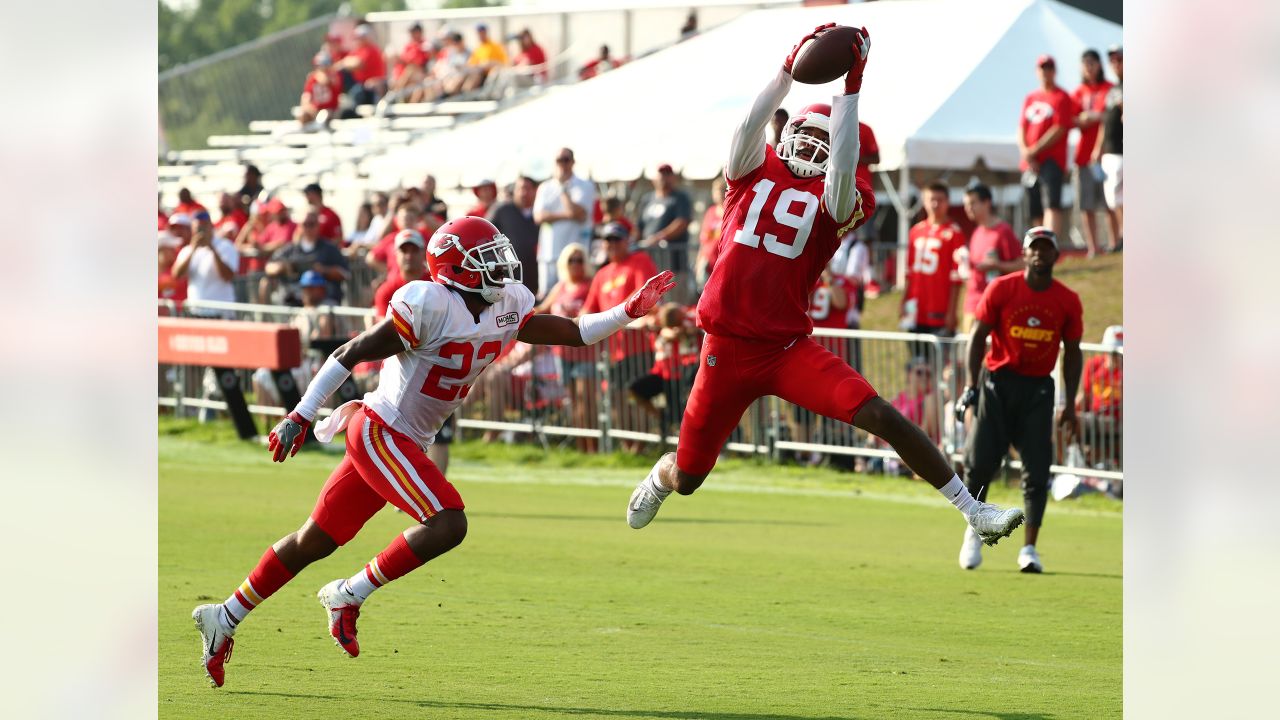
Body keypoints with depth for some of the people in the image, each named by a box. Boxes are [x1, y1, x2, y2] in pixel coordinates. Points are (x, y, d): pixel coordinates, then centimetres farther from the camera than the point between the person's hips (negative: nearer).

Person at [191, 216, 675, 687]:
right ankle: (348, 597, -8)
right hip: (377, 431, -9)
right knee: (447, 525, -20)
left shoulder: (506, 309, 3)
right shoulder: (430, 306, -21)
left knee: (314, 542, 13)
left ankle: (224, 618, 22)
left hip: (407, 444, 9)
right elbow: (350, 355, -15)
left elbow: (571, 334, 13)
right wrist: (300, 417, -14)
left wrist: (627, 312, 1)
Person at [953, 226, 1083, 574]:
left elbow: (1072, 353, 8)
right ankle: (973, 533, 20)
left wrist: (1070, 405, 5)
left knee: (1037, 470, -6)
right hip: (997, 380, -1)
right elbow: (978, 336, -2)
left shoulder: (1068, 301, 0)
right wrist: (971, 386, -11)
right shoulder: (1001, 289, -5)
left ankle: (1029, 549, -1)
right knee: (980, 463, -3)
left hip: (1038, 388, 1)